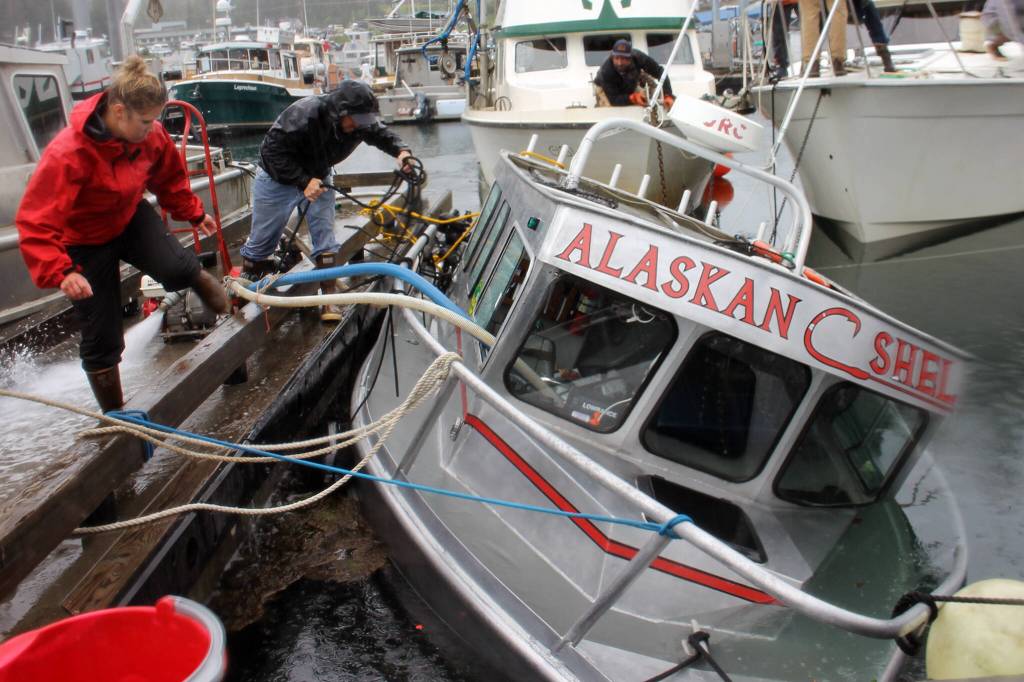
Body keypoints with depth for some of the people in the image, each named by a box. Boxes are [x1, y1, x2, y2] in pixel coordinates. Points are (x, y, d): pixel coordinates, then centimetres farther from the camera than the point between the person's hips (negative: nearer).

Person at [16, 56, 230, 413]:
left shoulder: (151, 135, -15)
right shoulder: (67, 155, -34)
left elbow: (170, 178, 7)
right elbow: (35, 222, -35)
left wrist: (194, 213, 13)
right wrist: (60, 272, -45)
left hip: (131, 217, 4)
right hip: (85, 240, -3)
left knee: (175, 266, -31)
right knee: (102, 337, 1)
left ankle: (201, 279, 7)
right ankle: (114, 415, 20)